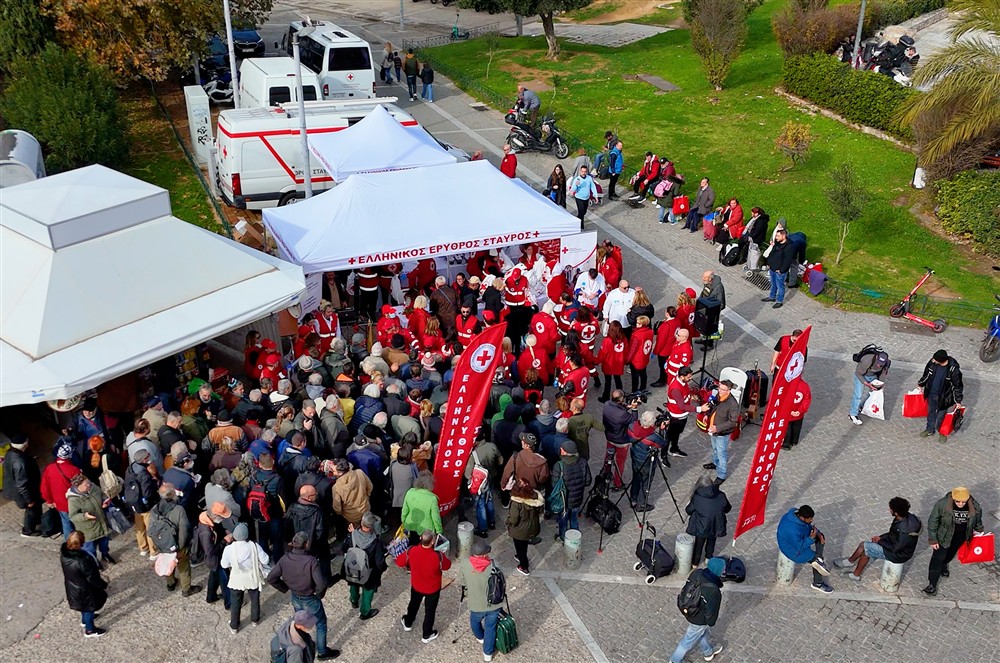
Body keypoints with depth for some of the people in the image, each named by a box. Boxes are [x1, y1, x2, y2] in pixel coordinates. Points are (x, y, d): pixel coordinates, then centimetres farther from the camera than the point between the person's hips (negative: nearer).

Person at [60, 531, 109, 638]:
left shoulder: (64, 553, -19)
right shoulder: (83, 560, -41)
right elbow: (92, 578, -27)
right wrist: (104, 585, -9)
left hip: (72, 587, 7)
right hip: (84, 590, -7)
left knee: (84, 605, 33)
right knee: (89, 607, 19)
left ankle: (84, 619, 59)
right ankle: (89, 630, 39)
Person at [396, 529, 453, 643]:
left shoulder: (411, 551, -29)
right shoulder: (438, 556, -36)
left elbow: (399, 562, -11)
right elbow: (447, 566, -14)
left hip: (416, 585, 3)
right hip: (433, 589, -3)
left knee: (414, 604, 32)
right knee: (430, 611, 21)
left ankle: (408, 623, 56)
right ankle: (427, 635, 40)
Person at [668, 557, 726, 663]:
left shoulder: (697, 573, -21)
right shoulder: (714, 592, -39)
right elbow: (711, 612, -25)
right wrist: (711, 622, -3)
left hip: (688, 610, 7)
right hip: (699, 620, -7)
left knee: (704, 632, 34)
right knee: (689, 641, 21)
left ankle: (708, 652, 61)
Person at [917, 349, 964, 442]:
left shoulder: (953, 369, -30)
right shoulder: (932, 362, -17)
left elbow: (957, 385, -17)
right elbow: (926, 374, 5)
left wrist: (958, 401, -10)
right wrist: (920, 384, 19)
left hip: (943, 397, -4)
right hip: (931, 394, 5)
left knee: (941, 415, 14)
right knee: (930, 412, 23)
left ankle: (943, 433, 40)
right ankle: (929, 430, 46)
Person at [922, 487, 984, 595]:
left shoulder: (975, 508, -22)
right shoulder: (942, 504, -30)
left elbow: (977, 521, 3)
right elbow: (932, 522, -18)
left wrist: (979, 531, 18)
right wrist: (932, 539, -15)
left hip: (961, 537, 3)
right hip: (944, 536, -3)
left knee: (950, 554, 25)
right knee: (938, 558, -3)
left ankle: (944, 565, 59)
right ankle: (932, 584, 7)